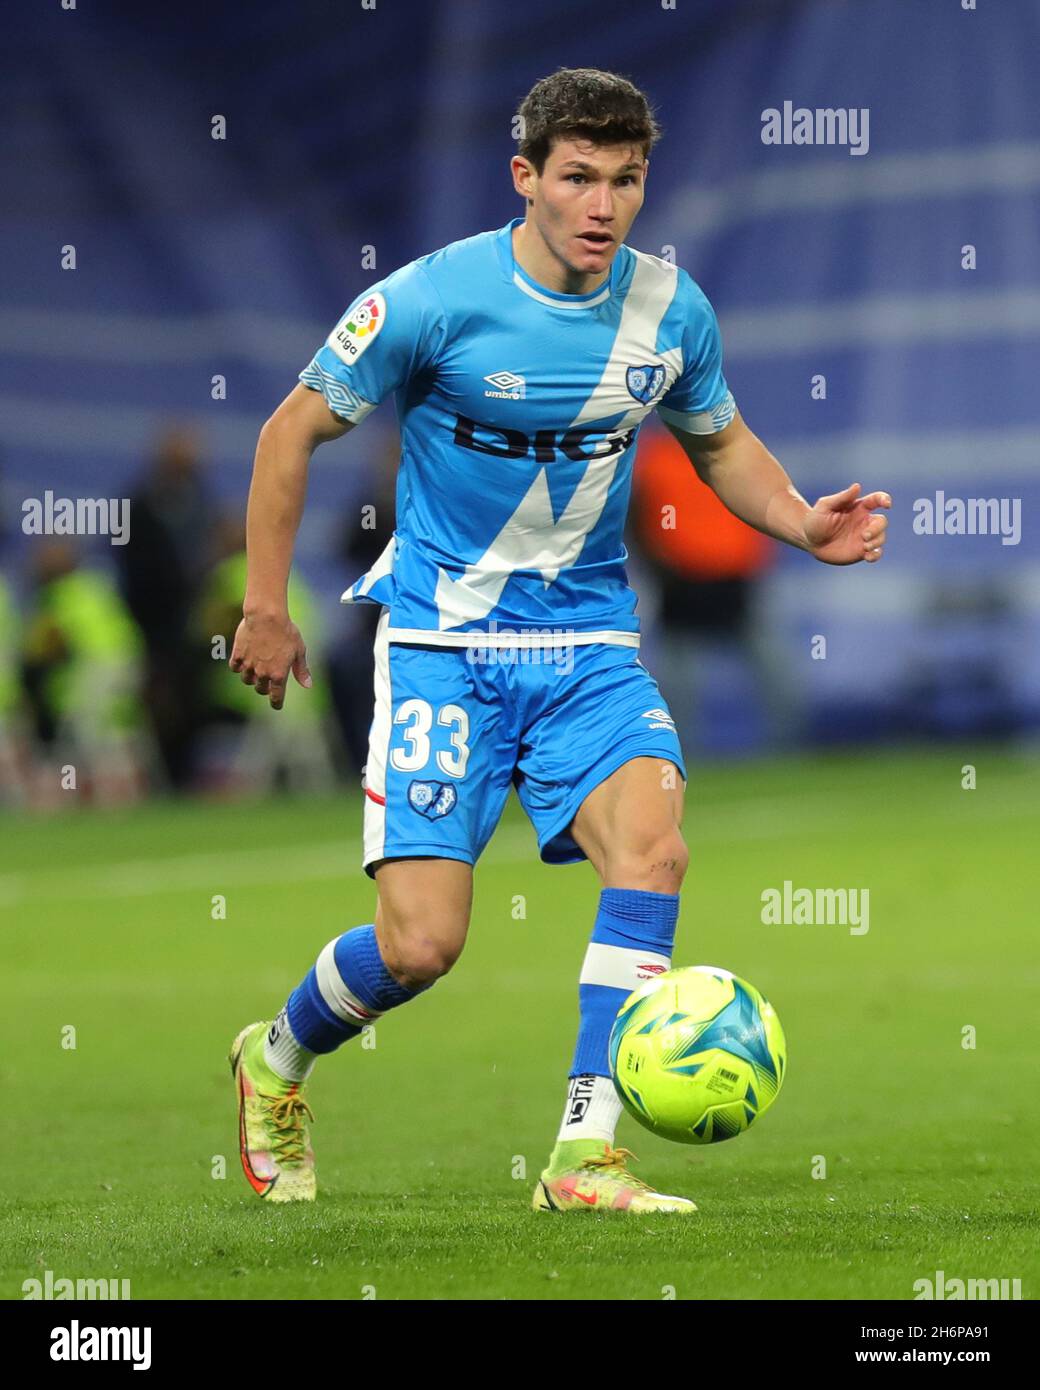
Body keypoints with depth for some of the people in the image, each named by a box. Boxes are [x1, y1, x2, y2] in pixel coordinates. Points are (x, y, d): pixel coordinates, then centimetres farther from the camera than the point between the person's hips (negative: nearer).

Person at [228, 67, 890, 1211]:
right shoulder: (437, 298, -13)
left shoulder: (670, 309, -1)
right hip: (442, 642, -3)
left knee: (651, 838, -25)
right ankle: (275, 1065, 23)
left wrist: (800, 523, -2)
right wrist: (265, 609, -2)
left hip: (588, 638, 3)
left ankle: (586, 1156, -20)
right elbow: (296, 428, -2)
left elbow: (720, 442, 18)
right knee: (420, 945, -10)